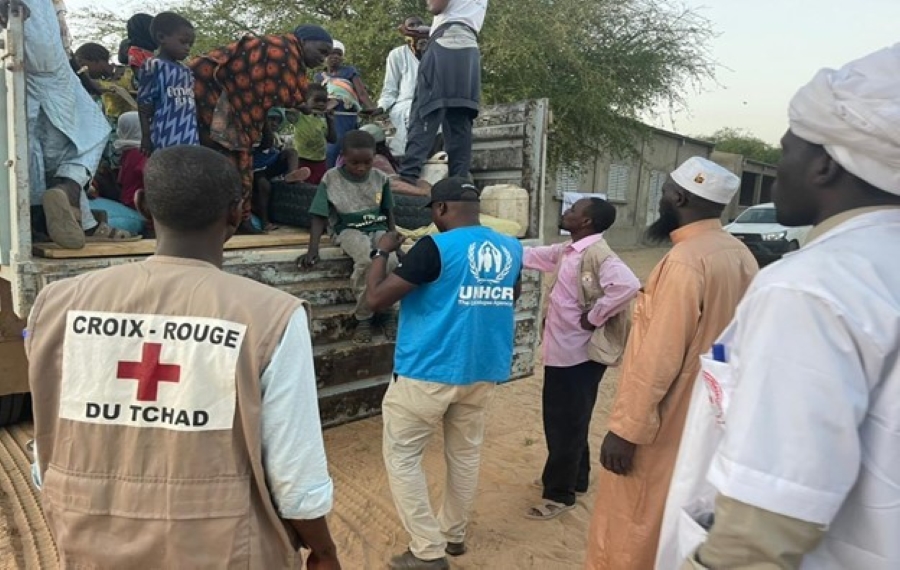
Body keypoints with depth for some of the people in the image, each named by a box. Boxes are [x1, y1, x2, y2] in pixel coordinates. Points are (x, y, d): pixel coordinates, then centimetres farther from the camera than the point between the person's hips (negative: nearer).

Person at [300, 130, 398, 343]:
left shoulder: (380, 179, 4)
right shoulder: (331, 179, -4)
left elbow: (388, 213, 15)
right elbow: (320, 217, -3)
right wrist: (313, 249, -13)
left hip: (378, 228, 3)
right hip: (349, 230, -3)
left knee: (391, 261, -31)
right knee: (366, 260, -36)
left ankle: (387, 312, -6)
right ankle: (363, 317, -16)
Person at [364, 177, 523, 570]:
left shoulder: (435, 247, -16)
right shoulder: (511, 249, 2)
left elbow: (376, 298, -14)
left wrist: (382, 252, 1)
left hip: (428, 372, -6)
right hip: (484, 371, 6)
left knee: (401, 455, 8)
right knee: (466, 454, 19)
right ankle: (454, 535, 33)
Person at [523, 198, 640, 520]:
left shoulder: (597, 254, -20)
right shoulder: (566, 252, 10)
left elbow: (627, 285, -35)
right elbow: (530, 256, 18)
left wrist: (594, 318, -26)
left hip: (578, 355, -9)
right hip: (563, 352, 9)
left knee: (565, 425, 3)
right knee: (560, 421, 21)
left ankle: (560, 494, 18)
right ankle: (574, 478, 39)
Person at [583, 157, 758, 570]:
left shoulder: (684, 261, -23)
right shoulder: (741, 256, 5)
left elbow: (659, 358, -24)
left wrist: (625, 428, -18)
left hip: (664, 427, -9)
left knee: (630, 535, 7)